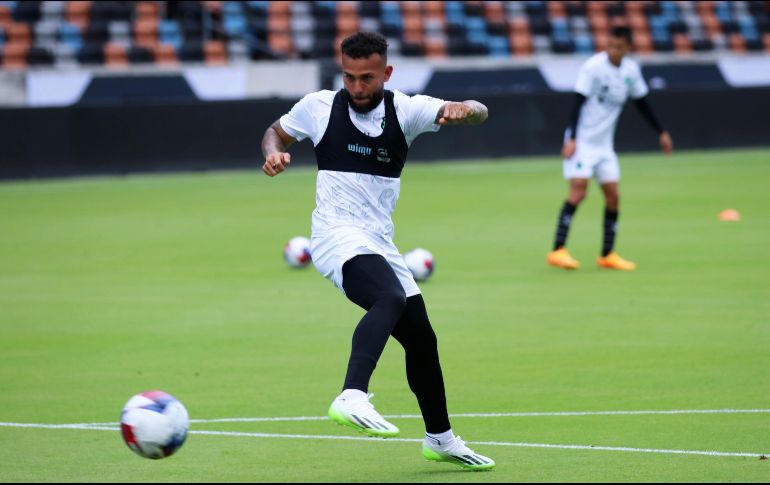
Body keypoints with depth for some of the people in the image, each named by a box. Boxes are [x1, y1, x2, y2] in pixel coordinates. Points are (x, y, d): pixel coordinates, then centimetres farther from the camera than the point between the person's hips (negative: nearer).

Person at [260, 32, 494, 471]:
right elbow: (277, 132, 17)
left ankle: (441, 439, 32)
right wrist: (274, 152, -6)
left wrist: (463, 110, -35)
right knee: (390, 299, -35)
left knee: (422, 340, 12)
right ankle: (353, 398, -52)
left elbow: (478, 113, -11)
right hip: (337, 236, -5)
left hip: (380, 244, 5)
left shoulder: (406, 109, 1)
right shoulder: (319, 106, -1)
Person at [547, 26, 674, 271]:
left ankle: (607, 255, 13)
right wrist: (572, 139, -28)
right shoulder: (593, 67, -15)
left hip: (604, 143, 6)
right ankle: (557, 251, -19)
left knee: (613, 196, 2)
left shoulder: (631, 70, 3)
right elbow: (579, 103, -19)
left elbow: (642, 103, 18)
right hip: (582, 140, -6)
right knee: (579, 189, -19)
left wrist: (661, 132, 19)